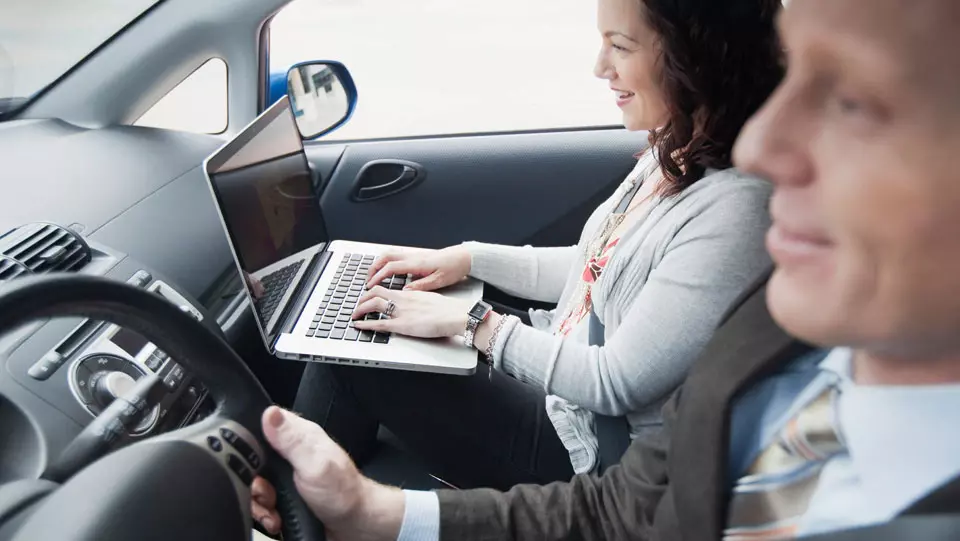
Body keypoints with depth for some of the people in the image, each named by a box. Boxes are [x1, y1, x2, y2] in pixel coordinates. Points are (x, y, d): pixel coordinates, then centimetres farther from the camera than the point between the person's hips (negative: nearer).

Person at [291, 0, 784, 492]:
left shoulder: (734, 209, -28)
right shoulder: (672, 155, 0)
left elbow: (615, 383, -25)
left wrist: (470, 320, -19)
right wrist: (469, 258, 5)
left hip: (587, 449, -8)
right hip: (562, 367, 8)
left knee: (354, 362, -9)